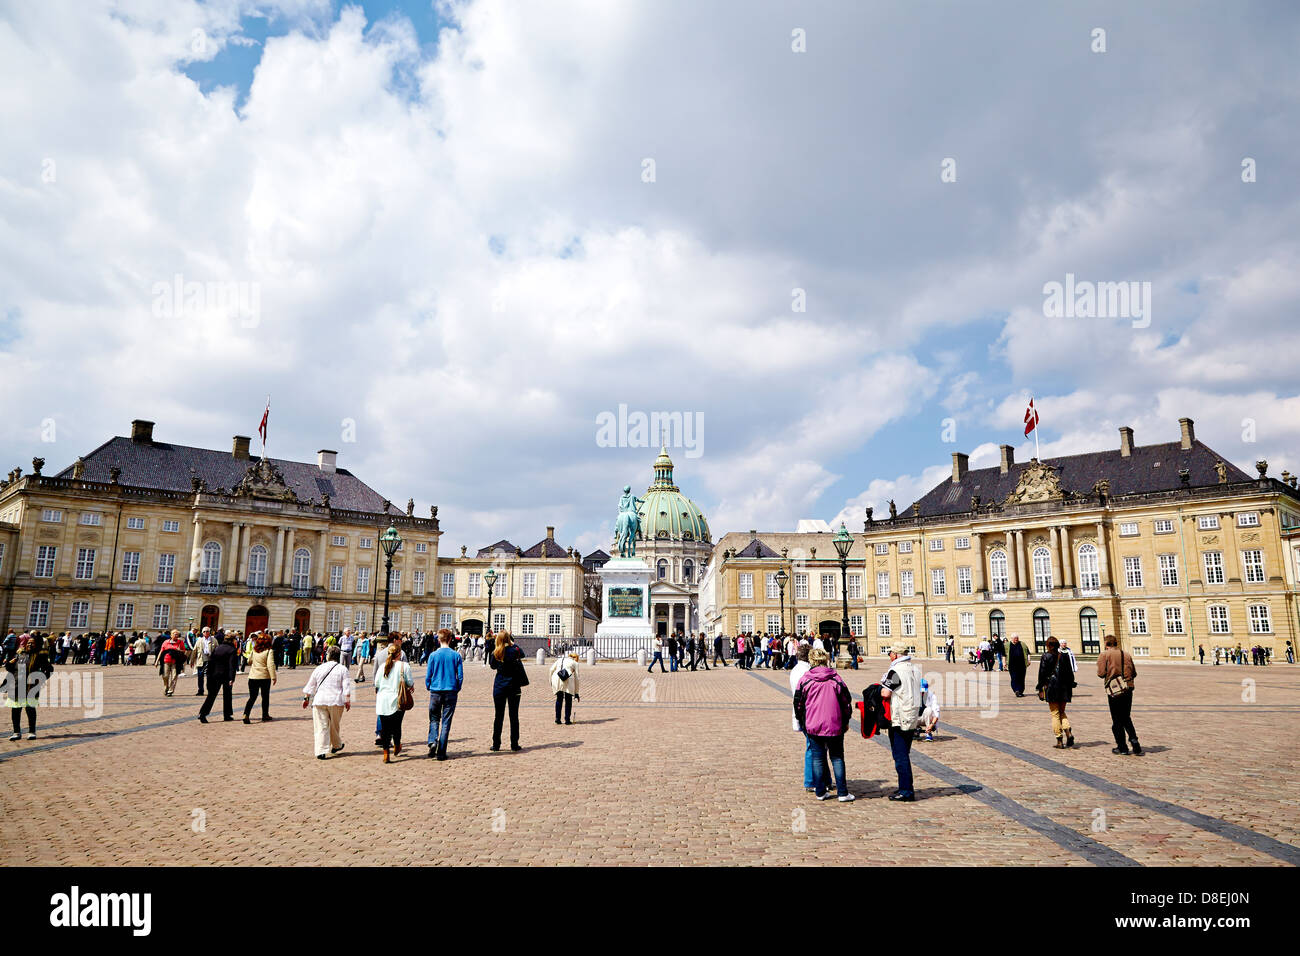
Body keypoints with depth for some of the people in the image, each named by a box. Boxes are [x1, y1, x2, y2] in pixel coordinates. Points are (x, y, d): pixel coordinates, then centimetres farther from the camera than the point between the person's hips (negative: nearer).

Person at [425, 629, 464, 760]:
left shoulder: (434, 655, -4)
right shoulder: (456, 656, -3)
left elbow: (428, 675, 0)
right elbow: (460, 676, -1)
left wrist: (428, 688, 16)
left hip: (435, 691, 0)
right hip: (451, 692, 0)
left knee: (434, 719, 15)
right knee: (446, 722, 5)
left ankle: (432, 741, -9)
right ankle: (441, 753, 6)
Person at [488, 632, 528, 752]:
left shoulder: (496, 653, -5)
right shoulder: (514, 651, -11)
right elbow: (522, 654, 11)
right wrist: (514, 643, 17)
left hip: (499, 687, 2)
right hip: (513, 687, -1)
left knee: (499, 716, 8)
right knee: (514, 716, 6)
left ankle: (496, 744, 10)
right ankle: (514, 744, 8)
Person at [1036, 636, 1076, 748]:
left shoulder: (1045, 656, -6)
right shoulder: (1064, 656, 5)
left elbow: (1042, 674, -7)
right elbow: (1070, 673, 8)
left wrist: (1040, 689, -1)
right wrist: (1070, 688, 16)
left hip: (1051, 688, -4)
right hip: (1064, 688, 4)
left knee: (1055, 714, 2)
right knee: (1062, 712, 17)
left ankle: (1059, 741, 1)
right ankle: (1068, 732, -5)